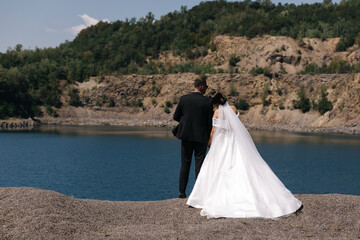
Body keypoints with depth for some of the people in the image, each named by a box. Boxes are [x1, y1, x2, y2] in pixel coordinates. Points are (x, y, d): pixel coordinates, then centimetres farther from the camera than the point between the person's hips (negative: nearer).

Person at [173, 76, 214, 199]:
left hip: (186, 135, 2)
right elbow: (210, 121, -5)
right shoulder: (208, 101, -9)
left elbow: (176, 117, 2)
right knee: (199, 164, 5)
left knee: (185, 164, 10)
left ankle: (182, 192, 11)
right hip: (201, 137, -2)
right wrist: (210, 138, 8)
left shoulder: (184, 99, -4)